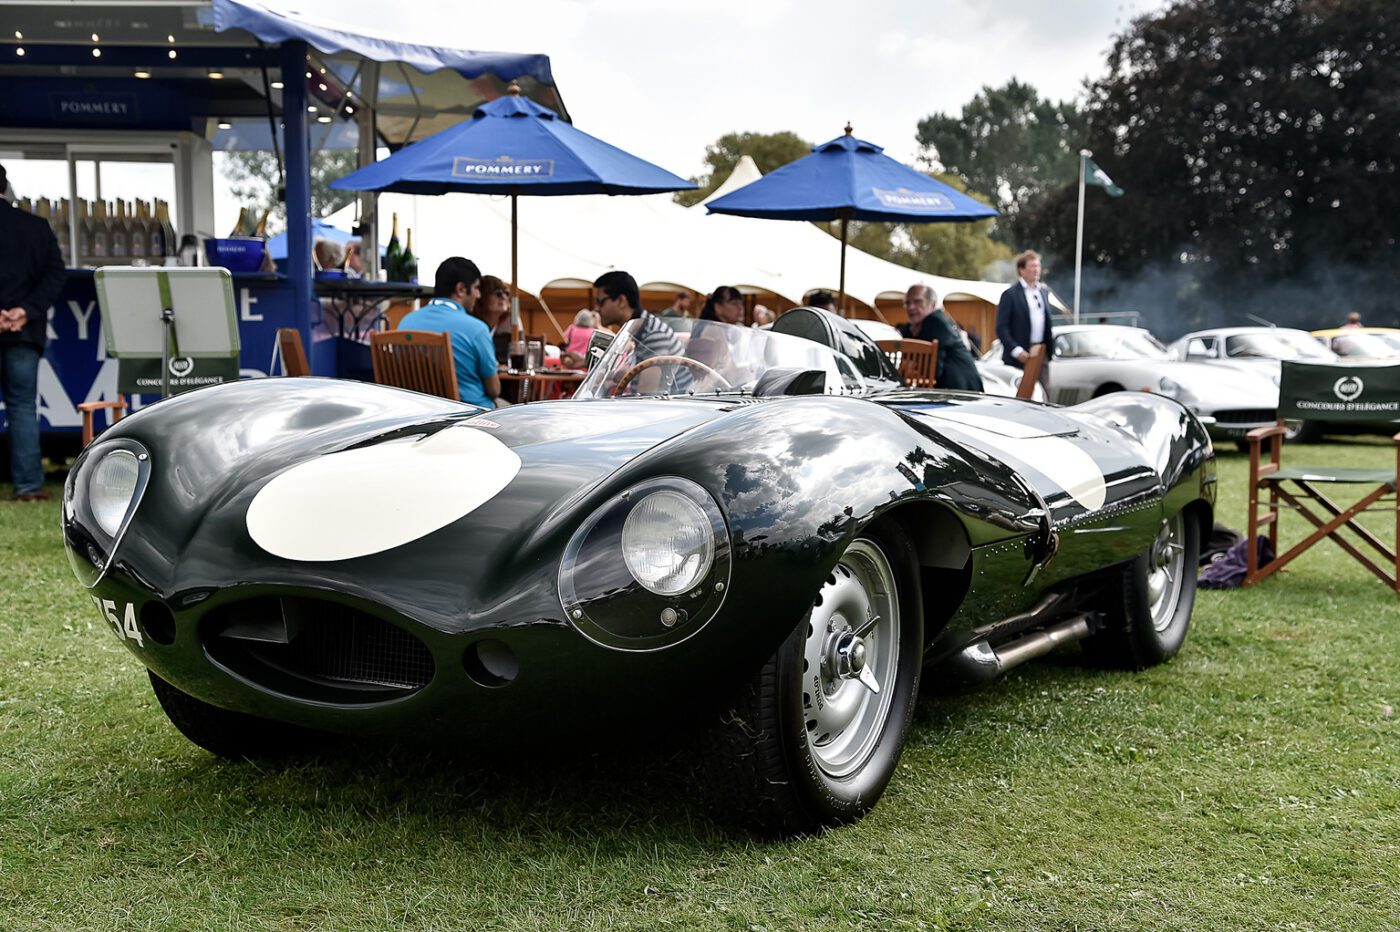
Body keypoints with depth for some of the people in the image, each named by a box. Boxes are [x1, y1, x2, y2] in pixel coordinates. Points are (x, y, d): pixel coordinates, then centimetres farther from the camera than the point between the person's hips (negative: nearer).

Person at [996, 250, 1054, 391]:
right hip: (1020, 355, -6)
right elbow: (1001, 327, -10)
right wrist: (1016, 350, -18)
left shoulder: (1044, 292, 15)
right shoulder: (1010, 294, -6)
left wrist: (1050, 348, 11)